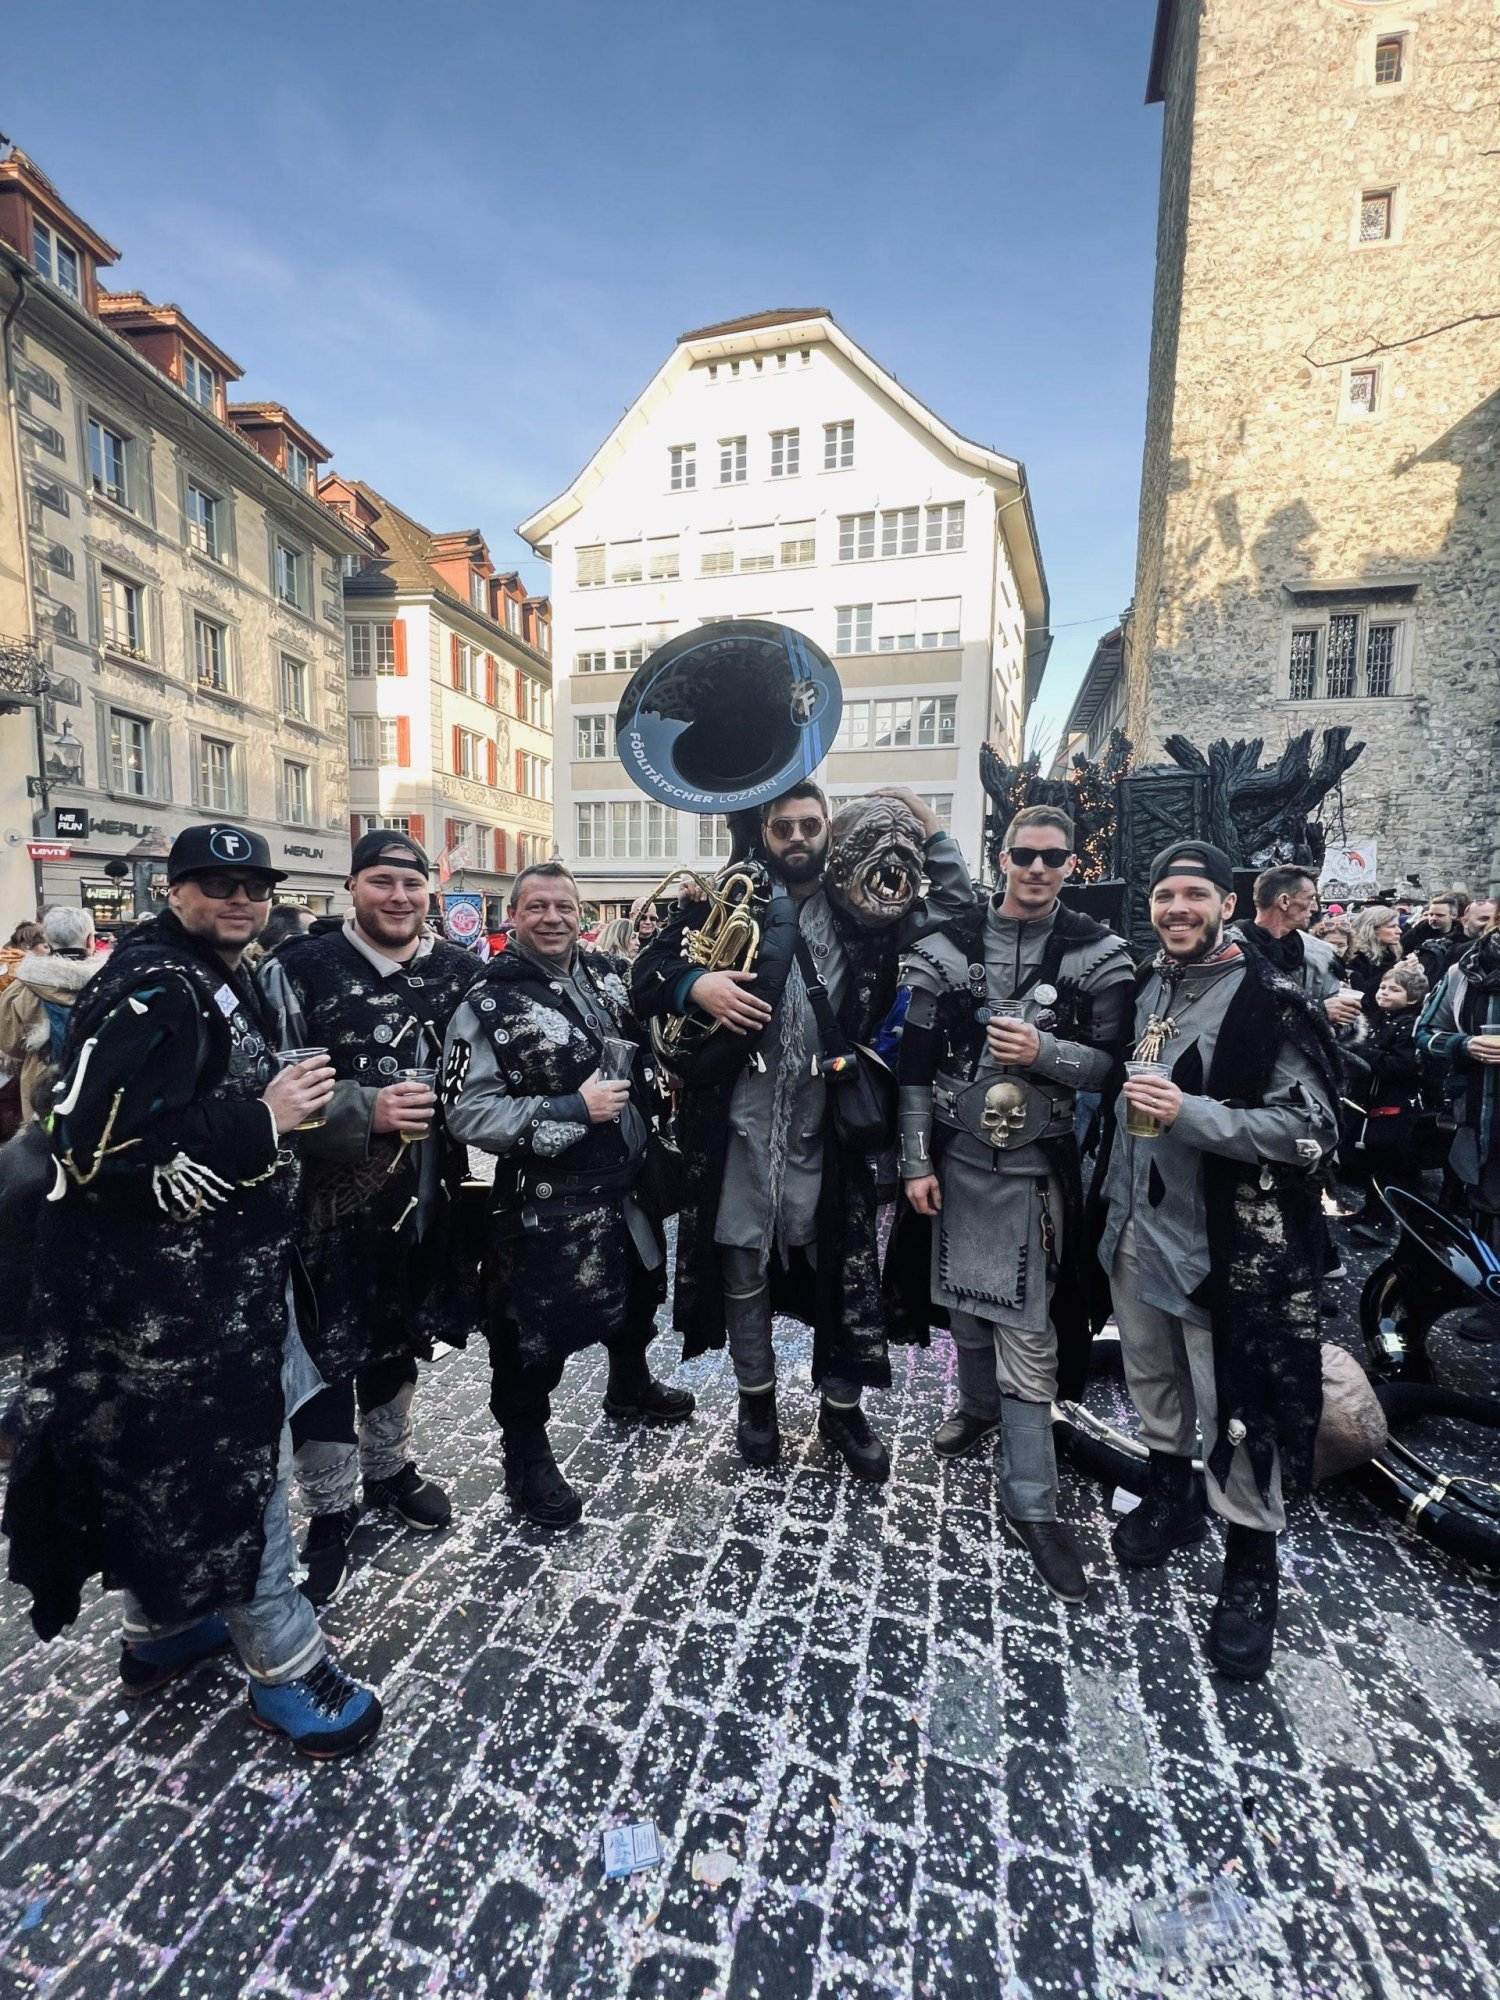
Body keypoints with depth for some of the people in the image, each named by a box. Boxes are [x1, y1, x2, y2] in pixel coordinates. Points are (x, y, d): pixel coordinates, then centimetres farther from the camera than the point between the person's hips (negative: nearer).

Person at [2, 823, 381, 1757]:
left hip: (211, 1276, 10)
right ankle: (288, 1667, 20)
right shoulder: (150, 989, -20)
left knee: (170, 1464, 23)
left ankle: (163, 1627, 42)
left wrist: (286, 1106, 8)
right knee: (239, 1467, 3)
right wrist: (263, 1119, -24)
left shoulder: (216, 979, 12)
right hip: (171, 1291, -10)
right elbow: (102, 1146, -28)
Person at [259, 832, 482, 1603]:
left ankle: (390, 1469, 44)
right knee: (327, 1356, 5)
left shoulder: (458, 970, 1)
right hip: (330, 1200, -4)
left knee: (398, 1341, 22)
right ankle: (331, 1515, 26)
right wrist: (365, 1110, -24)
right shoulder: (297, 970, -10)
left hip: (424, 1195, 4)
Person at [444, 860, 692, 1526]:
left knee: (638, 1292, 27)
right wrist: (572, 1108, -25)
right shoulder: (488, 1004, -14)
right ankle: (526, 1455, 32)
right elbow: (467, 1113, -21)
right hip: (545, 1201, -7)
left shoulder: (612, 975, 2)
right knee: (536, 1329, 6)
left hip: (629, 1184, 7)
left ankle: (630, 1389, 56)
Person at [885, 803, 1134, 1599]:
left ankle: (1032, 1503, 11)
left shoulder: (1097, 954, -4)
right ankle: (978, 1407, 46)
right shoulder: (948, 945, -2)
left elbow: (1113, 1063, -2)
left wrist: (1043, 1051, -21)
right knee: (963, 1297, 18)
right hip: (957, 1155, 3)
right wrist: (916, 1161, -3)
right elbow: (916, 1062, -1)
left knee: (1027, 1330, -2)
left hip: (1037, 1165, -2)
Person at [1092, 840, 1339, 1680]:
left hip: (1227, 1235, -6)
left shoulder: (1271, 1001, -12)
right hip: (1138, 1220, 6)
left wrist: (1189, 1113, -26)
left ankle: (1252, 1564, 23)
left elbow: (1312, 1128, -16)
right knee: (1151, 1372, 20)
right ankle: (1172, 1496, 42)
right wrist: (1106, 1193, 16)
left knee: (1240, 1403, 2)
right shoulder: (1142, 987, 8)